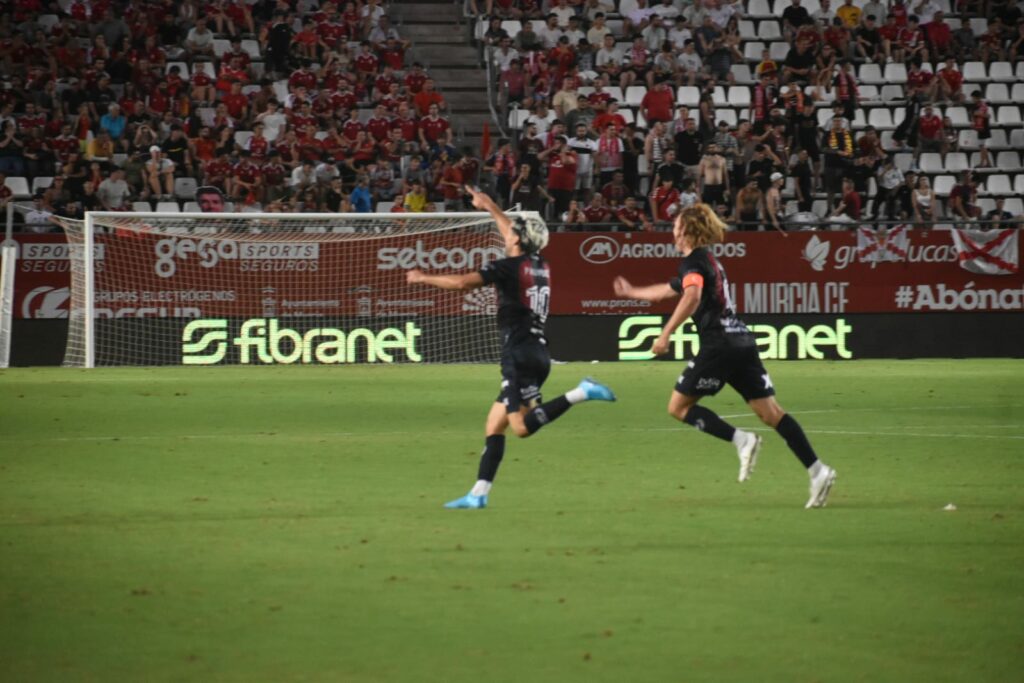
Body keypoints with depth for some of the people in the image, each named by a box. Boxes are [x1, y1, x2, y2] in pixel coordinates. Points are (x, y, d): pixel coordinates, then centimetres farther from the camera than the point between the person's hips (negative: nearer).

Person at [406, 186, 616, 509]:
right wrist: (490, 207, 46)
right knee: (494, 425, 10)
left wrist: (423, 278, 3)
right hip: (538, 352, 9)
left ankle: (579, 394, -23)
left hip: (520, 354, -9)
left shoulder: (510, 267, -8)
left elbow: (461, 283, -12)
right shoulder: (541, 266, 14)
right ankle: (479, 494, 6)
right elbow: (516, 234, 32)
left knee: (522, 427, -16)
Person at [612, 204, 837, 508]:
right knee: (771, 412, 1)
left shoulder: (693, 262, -2)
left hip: (719, 344, -8)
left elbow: (692, 297, -24)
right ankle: (817, 470, -12)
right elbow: (669, 290, 44)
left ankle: (741, 440, -14)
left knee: (678, 406, 2)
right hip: (742, 341, 8)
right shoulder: (708, 260, 26)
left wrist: (666, 334, -25)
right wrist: (632, 292, 58)